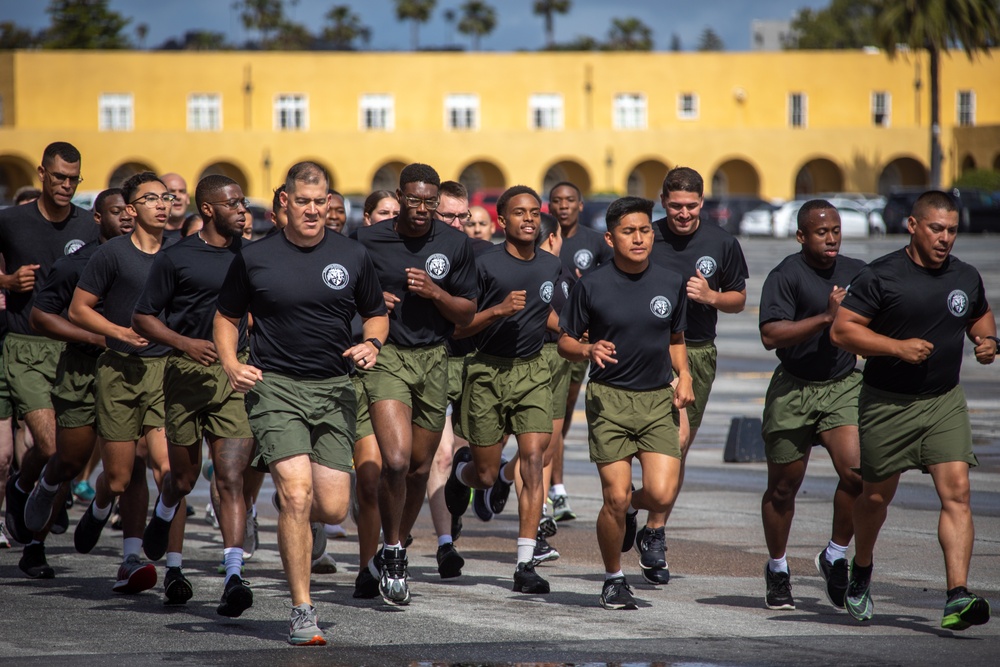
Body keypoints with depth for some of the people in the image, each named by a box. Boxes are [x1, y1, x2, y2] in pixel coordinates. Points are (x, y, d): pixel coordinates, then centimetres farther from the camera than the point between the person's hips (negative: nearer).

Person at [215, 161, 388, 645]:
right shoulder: (254, 258, 2)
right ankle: (302, 611, -11)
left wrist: (372, 343, -3)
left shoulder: (352, 257, 7)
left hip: (334, 388, 3)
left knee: (332, 509, -1)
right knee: (297, 493, -18)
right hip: (275, 387, -3)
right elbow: (227, 318, 12)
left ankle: (288, 511, 37)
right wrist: (231, 365, -5)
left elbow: (376, 314, 19)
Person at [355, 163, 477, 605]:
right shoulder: (368, 241, -3)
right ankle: (392, 552, -2)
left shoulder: (455, 244, 3)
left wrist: (435, 292, -11)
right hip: (385, 357, -3)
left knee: (419, 468, 11)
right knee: (396, 460, -20)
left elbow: (467, 314, 7)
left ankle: (399, 549, 32)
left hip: (434, 360, 3)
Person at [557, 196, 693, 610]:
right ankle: (614, 579, 15)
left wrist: (684, 376, 4)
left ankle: (630, 509, 24)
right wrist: (589, 350, -16)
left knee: (662, 494, -12)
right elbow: (565, 342, 5)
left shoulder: (671, 284, 6)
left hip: (659, 400, 2)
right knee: (615, 497, -7)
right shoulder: (592, 286, -3)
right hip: (609, 399, -2)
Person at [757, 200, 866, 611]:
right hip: (793, 390, -3)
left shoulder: (857, 273, 7)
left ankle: (835, 556, 4)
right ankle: (777, 570, 28)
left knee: (856, 470, -18)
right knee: (783, 487, 8)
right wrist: (826, 318, -24)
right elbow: (771, 335, -22)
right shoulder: (786, 276, -10)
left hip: (844, 386, 3)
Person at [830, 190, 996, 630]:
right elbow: (842, 330, -12)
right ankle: (861, 573, 41)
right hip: (887, 403, -3)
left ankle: (957, 597, -20)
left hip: (945, 401, 3)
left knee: (956, 491, -14)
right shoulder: (880, 276, -10)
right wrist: (897, 346, -21)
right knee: (877, 496, 11)